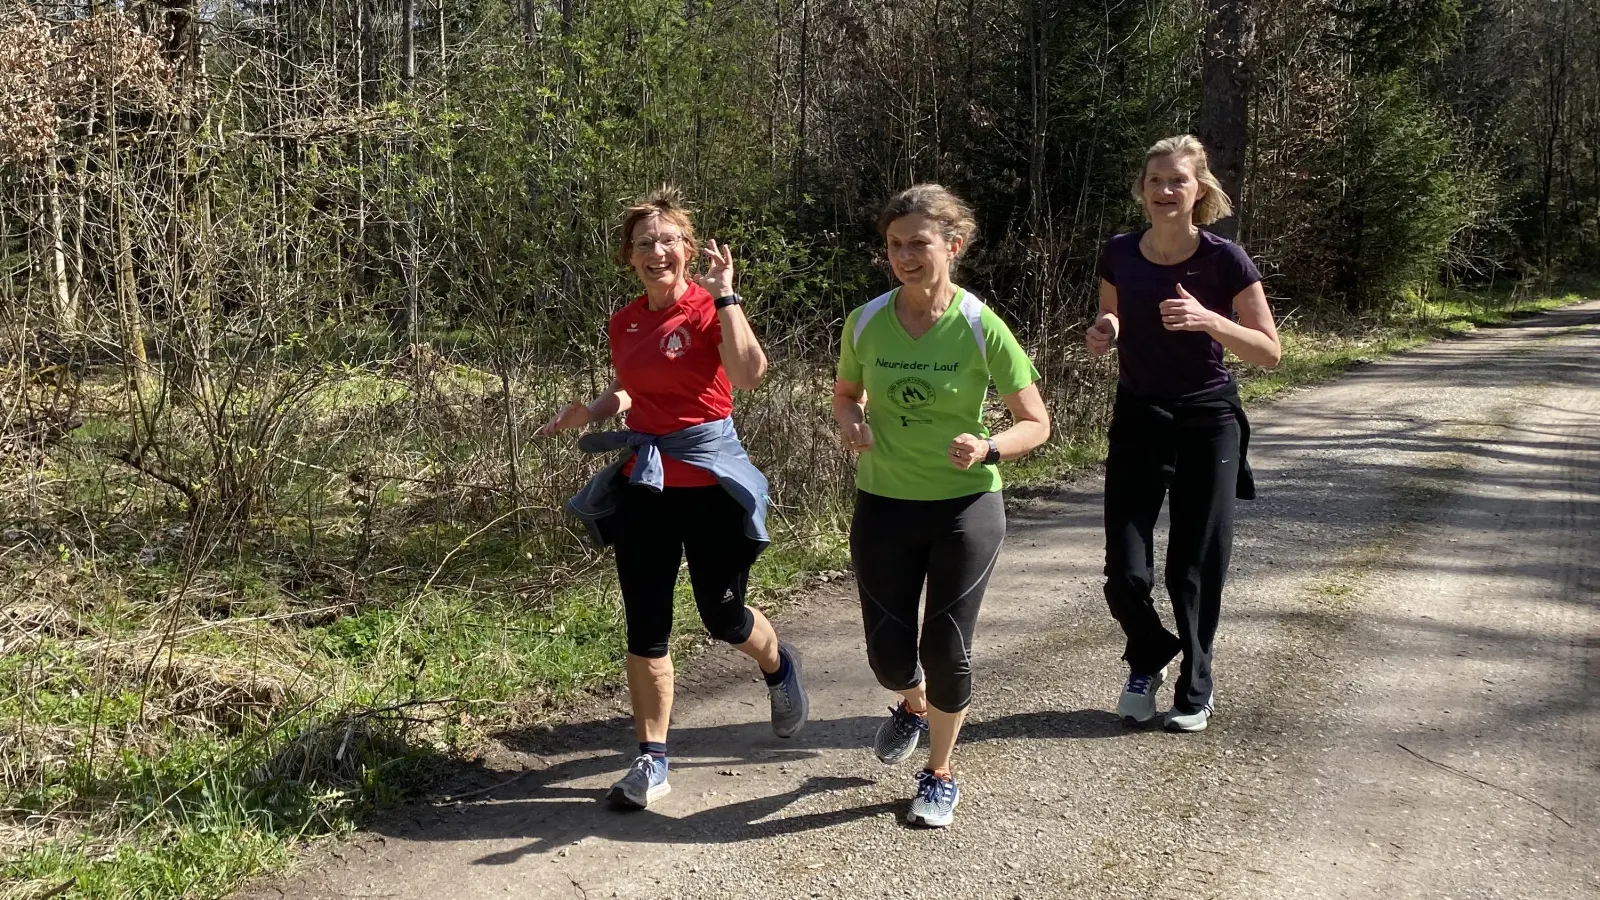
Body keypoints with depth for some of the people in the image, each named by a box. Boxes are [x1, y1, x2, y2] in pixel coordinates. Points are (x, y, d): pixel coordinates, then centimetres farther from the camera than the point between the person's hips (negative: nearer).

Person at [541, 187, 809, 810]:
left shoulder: (711, 309, -11)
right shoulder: (624, 325, 6)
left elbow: (750, 374, -29)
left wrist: (724, 296, -26)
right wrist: (591, 412, 4)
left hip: (709, 478, -5)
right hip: (643, 481, 5)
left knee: (723, 617, 5)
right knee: (645, 625, 5)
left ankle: (778, 667, 41)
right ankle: (651, 761, 15)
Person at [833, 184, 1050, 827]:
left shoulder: (982, 329, -13)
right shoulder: (866, 323, -5)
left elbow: (1036, 423, -6)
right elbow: (845, 393, 13)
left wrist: (988, 448, -26)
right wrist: (849, 424, -10)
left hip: (966, 506, -2)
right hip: (883, 505, 3)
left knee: (947, 648, 3)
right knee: (888, 651, 8)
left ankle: (940, 774, 28)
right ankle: (913, 709, 46)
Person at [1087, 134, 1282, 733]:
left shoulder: (1224, 260, -11)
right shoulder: (1120, 256, -1)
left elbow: (1269, 352, -9)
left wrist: (1208, 319, -25)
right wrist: (1103, 335, -10)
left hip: (1207, 425, -2)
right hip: (1137, 420, 3)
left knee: (1195, 569, 4)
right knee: (1125, 572, -2)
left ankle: (1194, 691, 25)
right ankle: (1147, 662, 28)